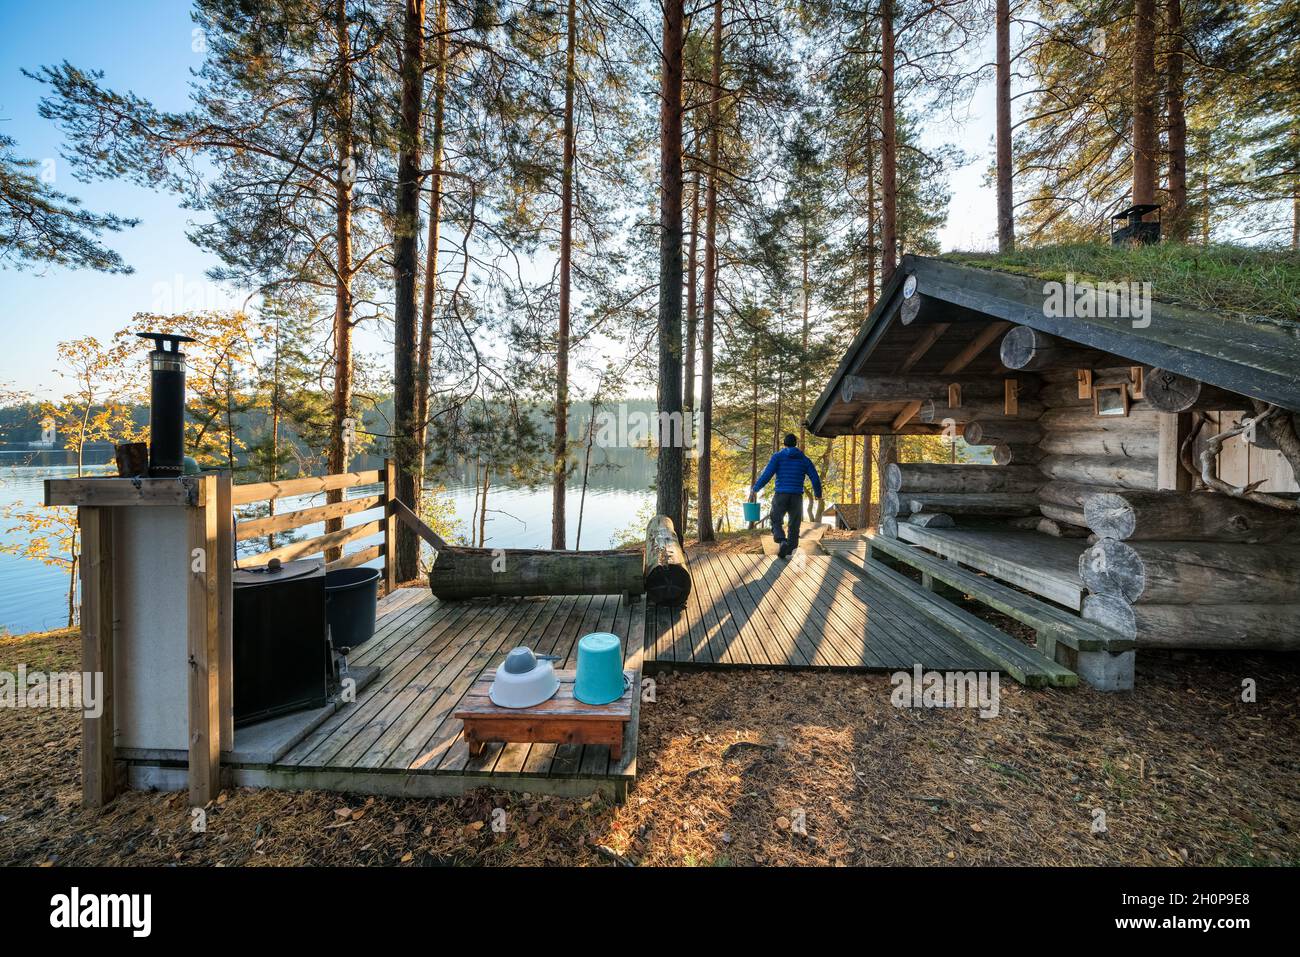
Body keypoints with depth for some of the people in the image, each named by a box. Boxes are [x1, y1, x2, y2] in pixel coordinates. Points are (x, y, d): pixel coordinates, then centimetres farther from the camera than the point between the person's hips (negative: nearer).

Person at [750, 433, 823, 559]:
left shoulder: (777, 456, 1)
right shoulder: (805, 459, 10)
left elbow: (767, 474, -12)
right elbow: (816, 479, 5)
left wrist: (755, 490, -4)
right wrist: (818, 494, 23)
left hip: (780, 496, -2)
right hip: (797, 497, 2)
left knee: (776, 524, 13)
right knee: (794, 527, 16)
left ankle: (782, 542, -14)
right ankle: (788, 552, 14)